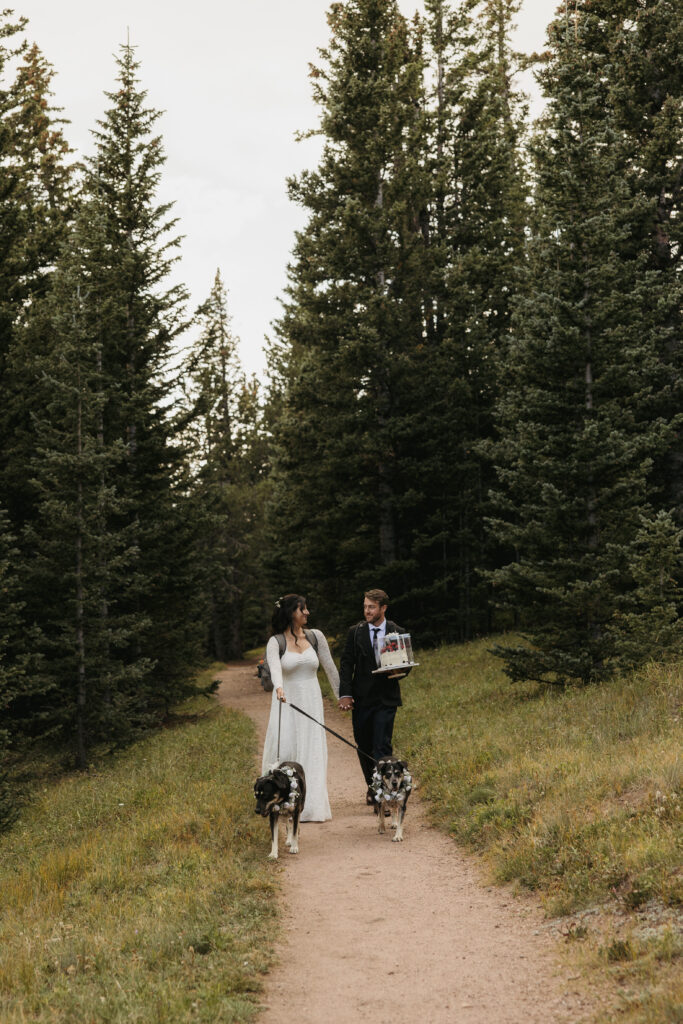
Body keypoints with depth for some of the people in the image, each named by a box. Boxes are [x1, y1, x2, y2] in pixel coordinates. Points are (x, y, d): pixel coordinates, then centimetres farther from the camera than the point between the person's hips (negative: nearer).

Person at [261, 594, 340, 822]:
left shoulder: (315, 636, 4)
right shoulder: (275, 642, -7)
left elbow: (329, 666, 12)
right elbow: (275, 667, -26)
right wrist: (279, 688, -46)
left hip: (311, 701, 3)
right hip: (286, 702, -3)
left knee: (311, 752, -1)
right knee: (284, 750, -7)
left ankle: (311, 807, 4)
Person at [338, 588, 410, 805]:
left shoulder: (398, 633, 3)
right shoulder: (355, 632, 3)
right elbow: (346, 664, 1)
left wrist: (400, 672, -14)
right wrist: (345, 694, -9)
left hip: (386, 699, -2)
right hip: (361, 698, 2)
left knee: (382, 747, -11)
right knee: (363, 747, 11)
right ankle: (372, 788, 29)